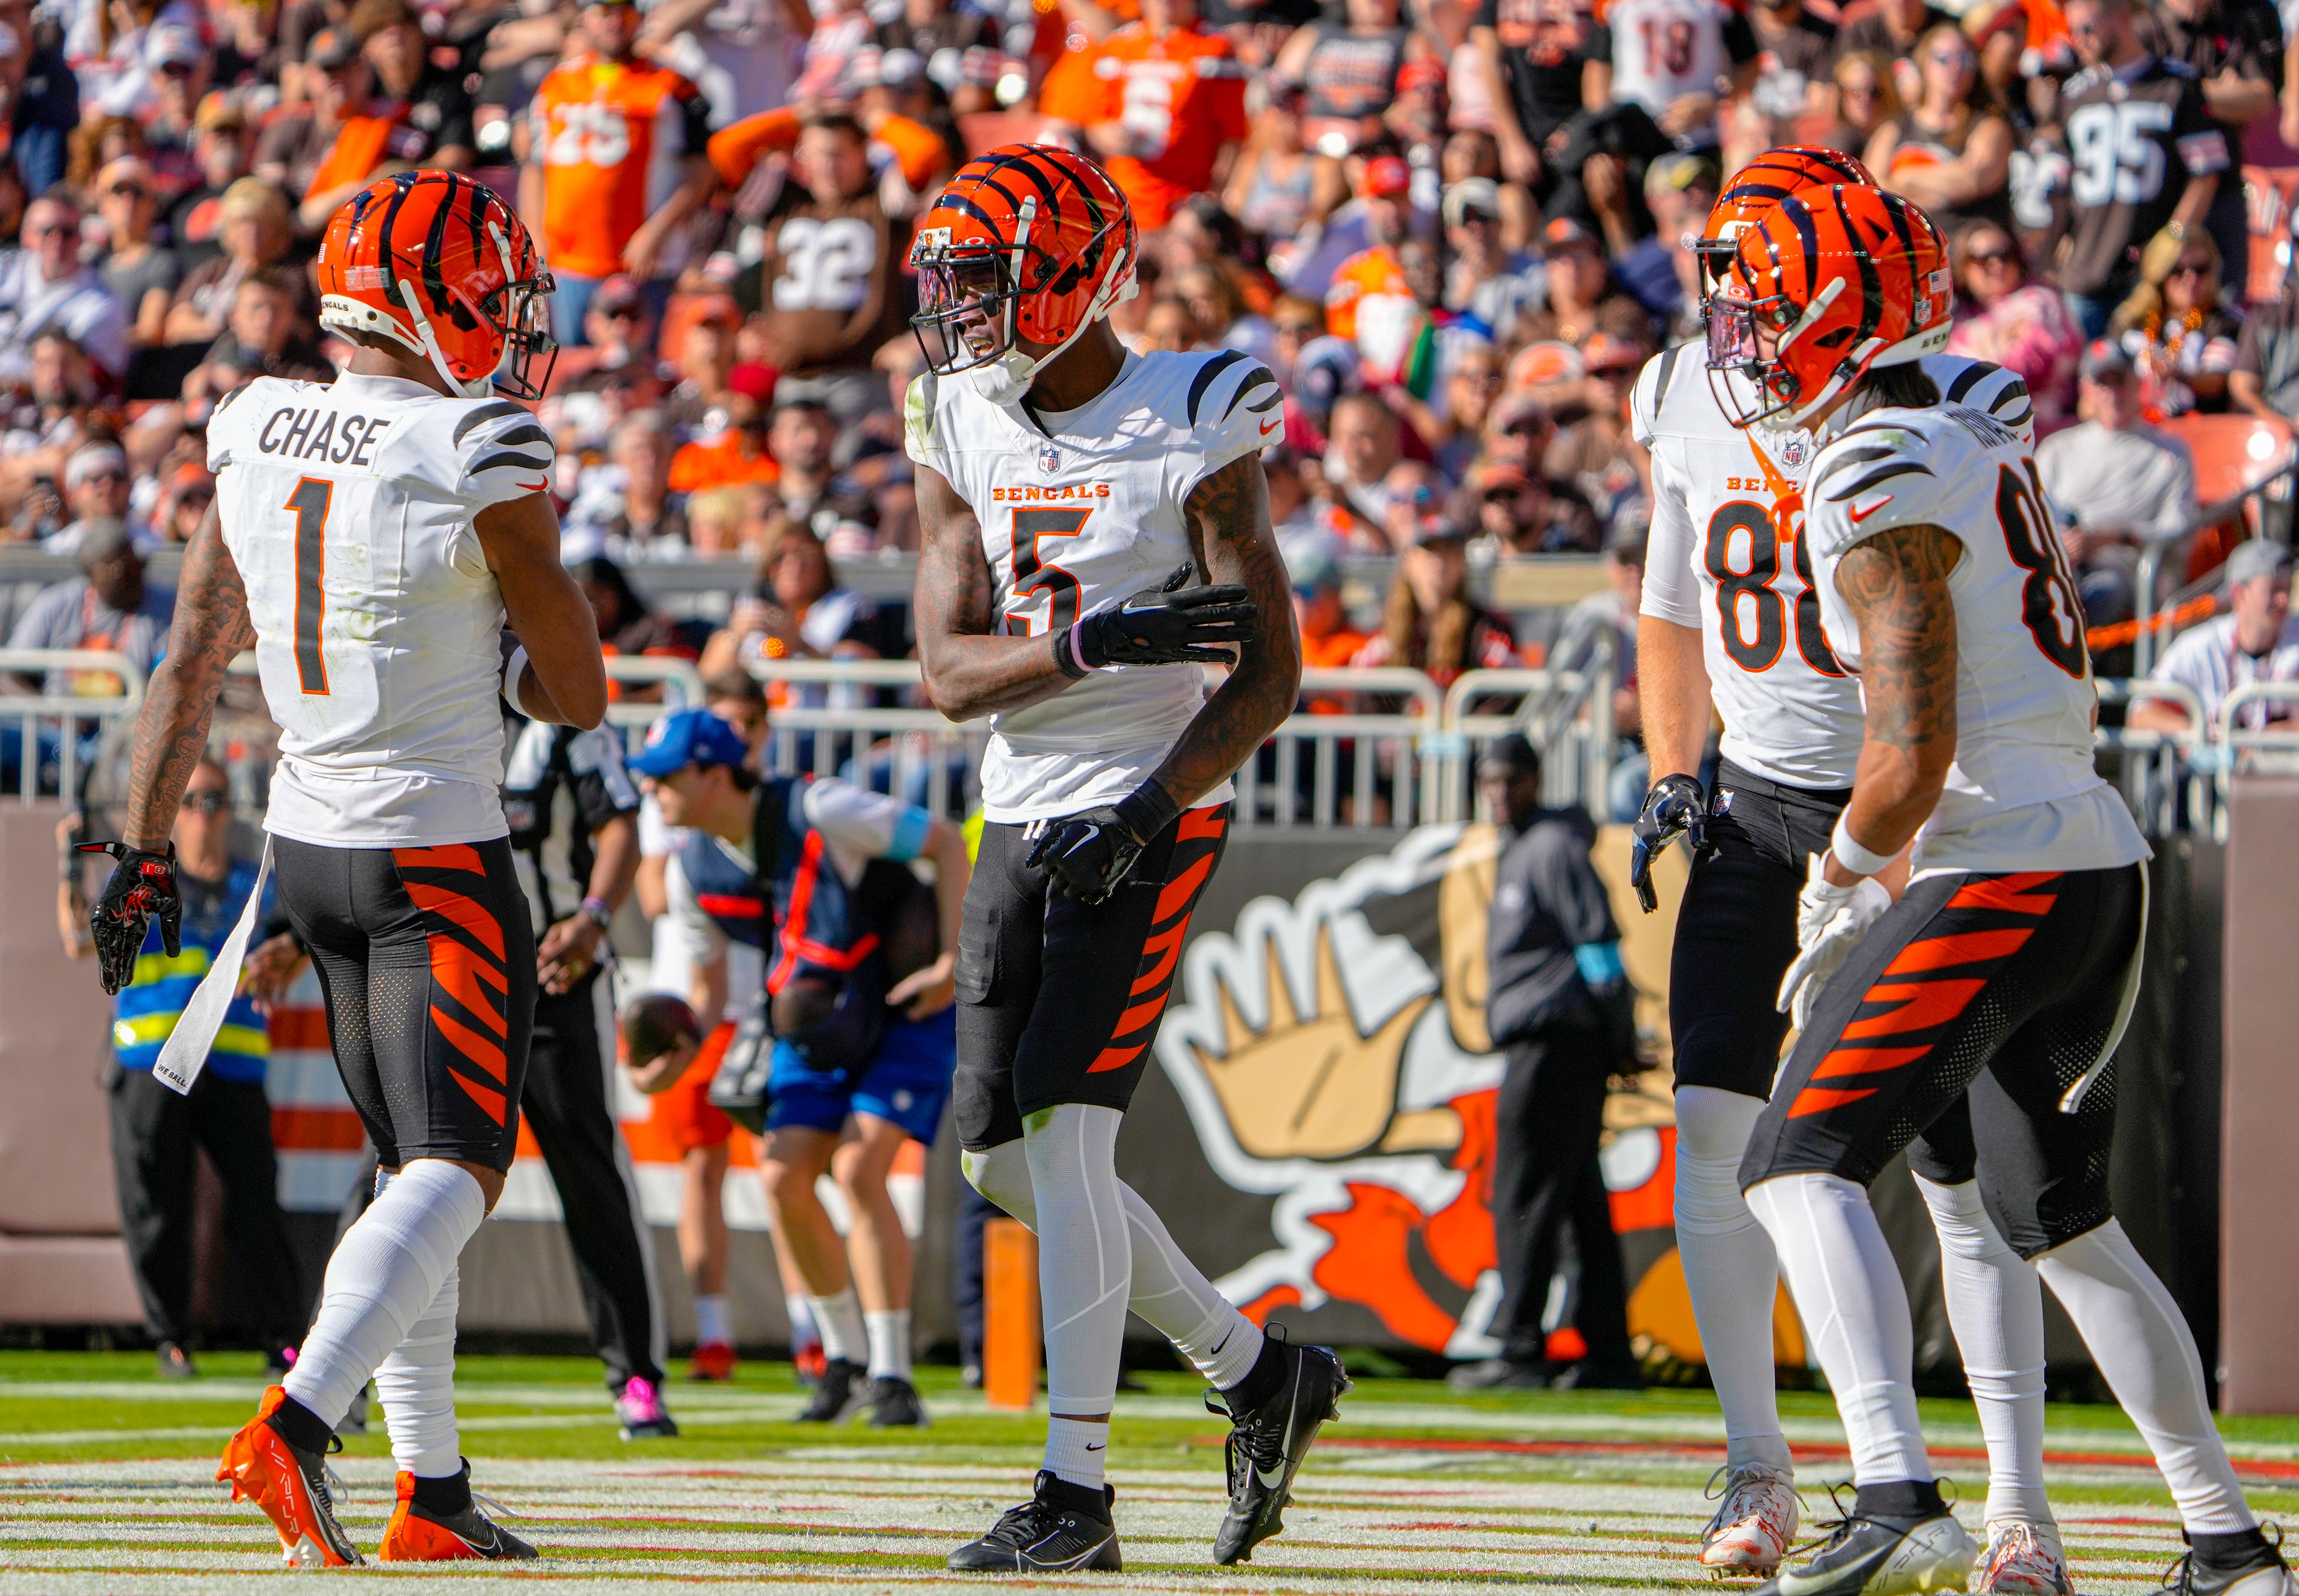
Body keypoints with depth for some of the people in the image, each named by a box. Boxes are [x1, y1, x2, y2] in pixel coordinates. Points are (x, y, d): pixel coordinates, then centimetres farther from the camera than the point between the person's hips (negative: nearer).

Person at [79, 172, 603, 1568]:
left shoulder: (255, 434, 1)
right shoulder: (479, 457, -17)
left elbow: (191, 666, 7)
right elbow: (580, 694, -9)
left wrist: (143, 850, 14)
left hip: (308, 848, 7)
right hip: (438, 859, -7)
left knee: (419, 1167, 16)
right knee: (453, 1175, -7)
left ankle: (434, 1495, 18)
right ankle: (293, 1429, -27)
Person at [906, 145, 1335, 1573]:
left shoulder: (1191, 428, -10)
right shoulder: (965, 434, 6)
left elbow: (1271, 674, -12)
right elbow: (950, 670, -3)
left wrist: (1148, 810, -22)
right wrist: (1097, 640, -21)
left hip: (1150, 823, -7)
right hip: (1021, 820, 7)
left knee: (1063, 1133, -15)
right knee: (1007, 1154, 6)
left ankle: (1077, 1491, -10)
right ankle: (1260, 1372, 22)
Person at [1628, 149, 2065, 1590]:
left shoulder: (1950, 415, -13)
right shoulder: (1688, 405, 2)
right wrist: (1675, 778, 10)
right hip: (1754, 808, 4)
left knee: (1960, 1171, -5)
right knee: (1715, 1131, -8)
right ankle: (1759, 1470, 6)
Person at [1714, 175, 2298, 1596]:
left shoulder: (1879, 482, -13)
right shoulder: (1984, 448, 17)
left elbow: (1913, 752, -19)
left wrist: (1842, 882, -2)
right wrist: (1875, 876, 22)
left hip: (2002, 872, -10)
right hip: (2105, 858, 10)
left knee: (1802, 1166, -12)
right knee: (2062, 1220, 21)